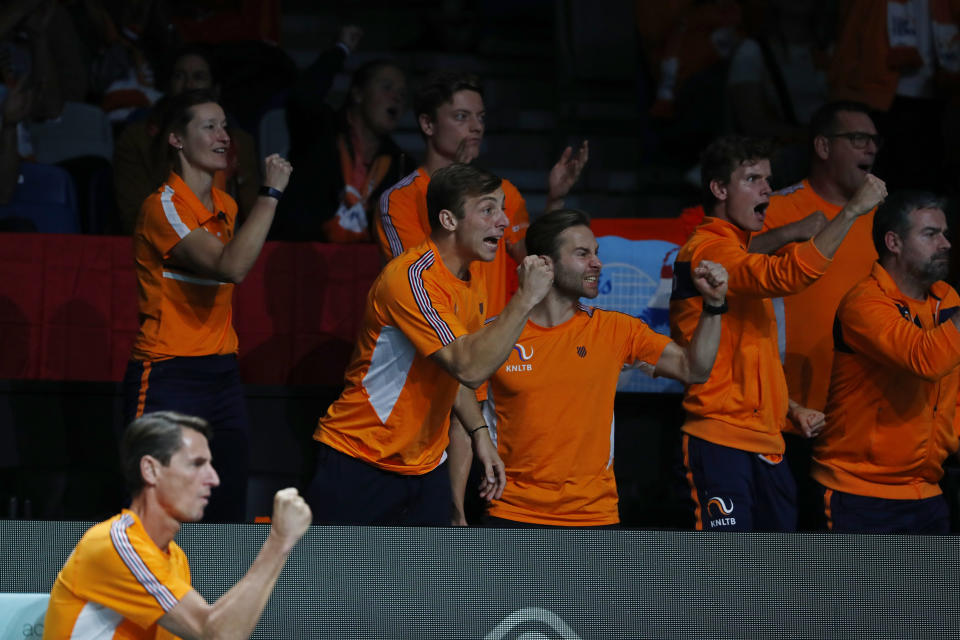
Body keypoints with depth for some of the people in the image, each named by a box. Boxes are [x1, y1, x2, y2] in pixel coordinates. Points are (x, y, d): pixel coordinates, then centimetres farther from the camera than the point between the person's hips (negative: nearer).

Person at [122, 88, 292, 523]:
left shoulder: (226, 206, 13)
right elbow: (230, 266, -27)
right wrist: (271, 193, -23)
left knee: (228, 516, 5)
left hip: (221, 374, 8)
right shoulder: (163, 207, -13)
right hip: (168, 377, -8)